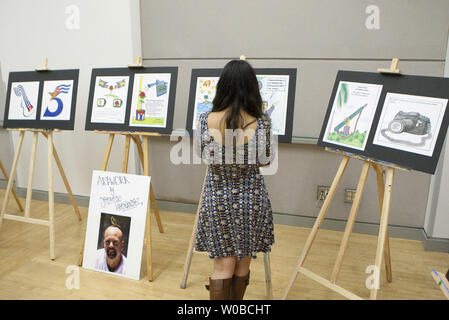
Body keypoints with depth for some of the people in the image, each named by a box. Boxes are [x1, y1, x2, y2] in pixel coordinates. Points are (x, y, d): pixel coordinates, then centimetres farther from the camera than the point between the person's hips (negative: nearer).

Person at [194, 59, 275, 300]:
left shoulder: (206, 121, -13)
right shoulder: (261, 124, -16)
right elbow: (264, 162, 0)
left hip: (217, 199, 0)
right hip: (250, 200, 0)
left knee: (223, 266, 12)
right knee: (243, 264, 20)